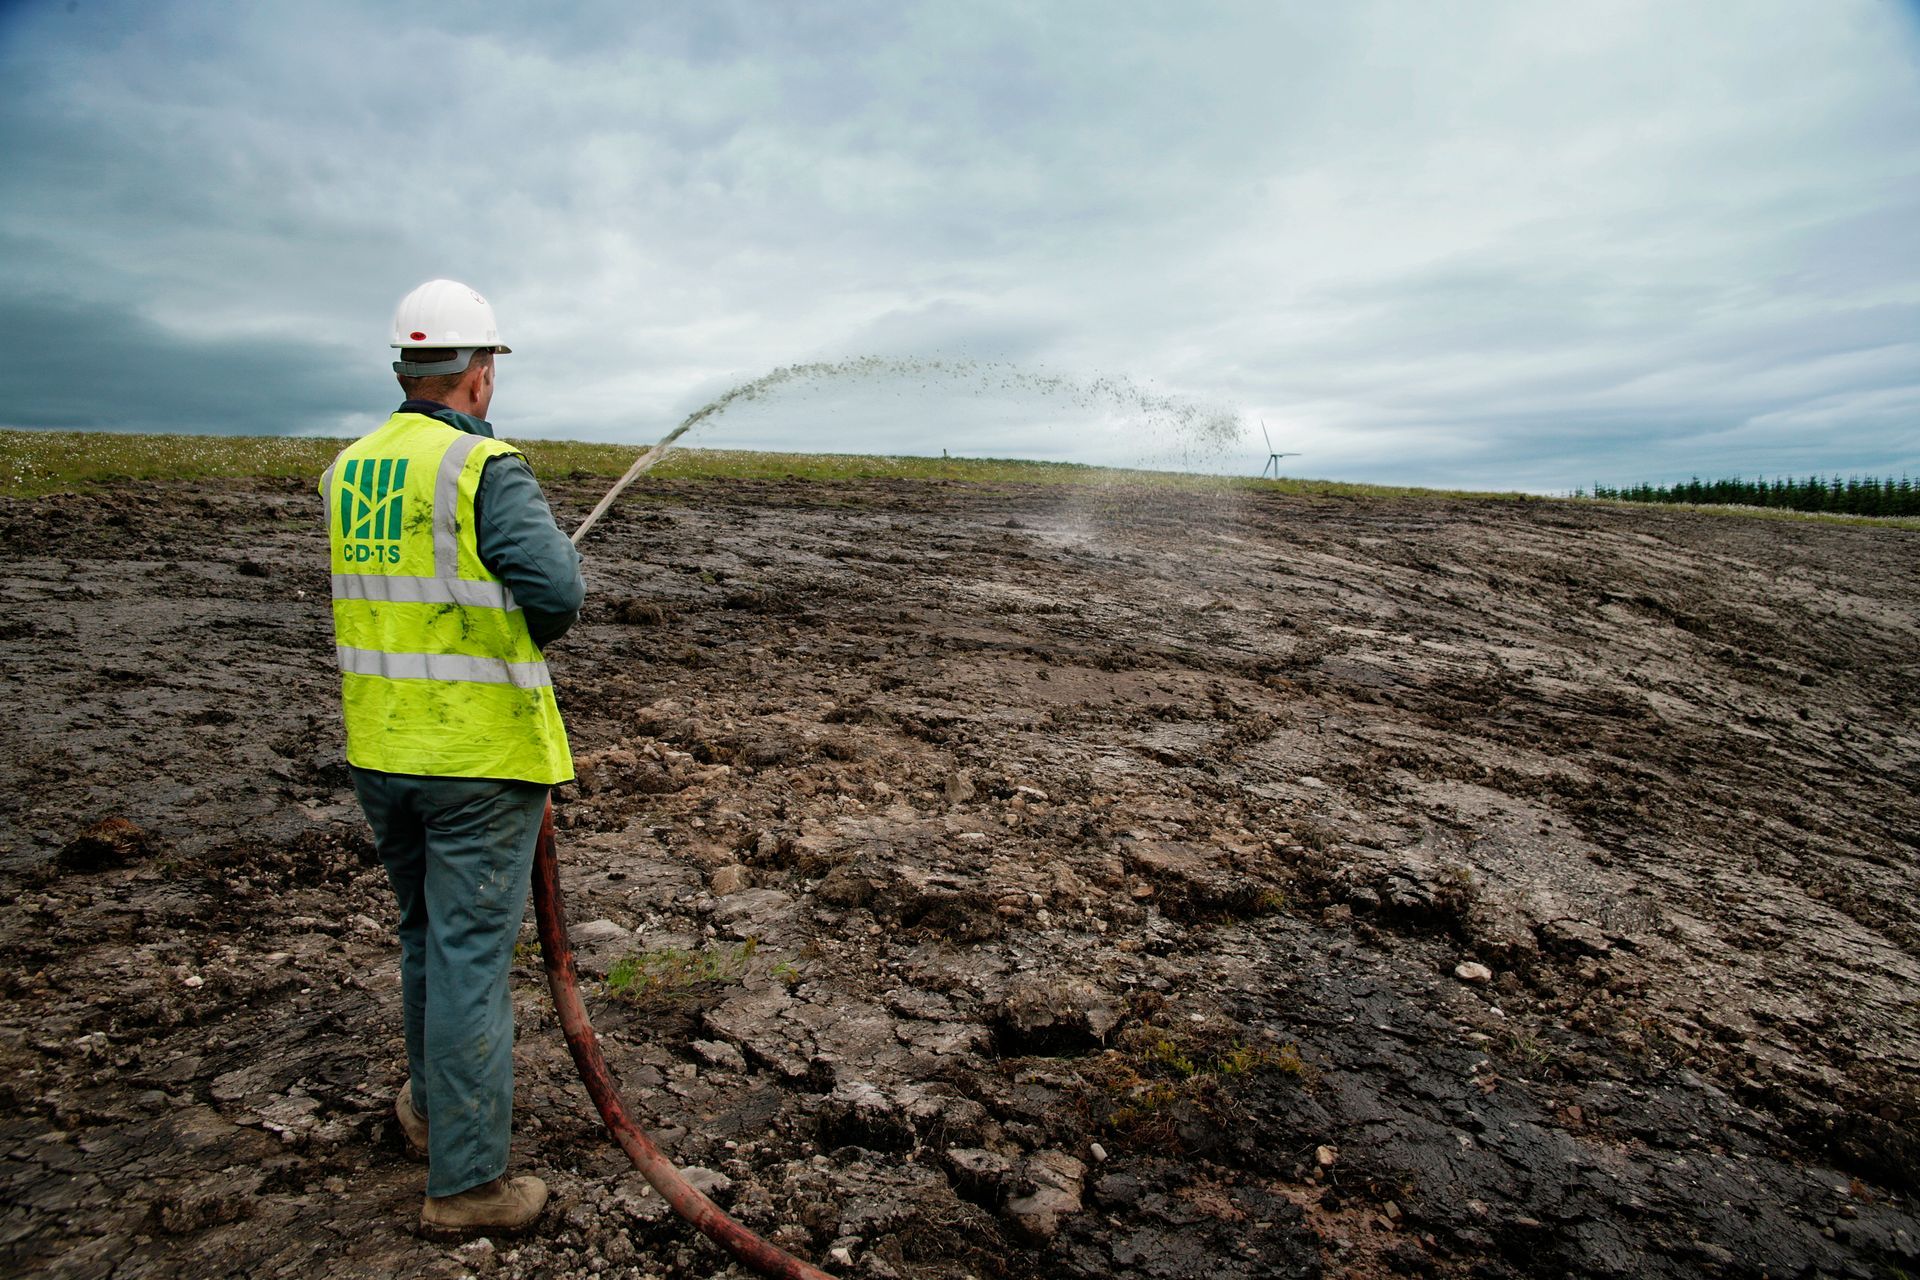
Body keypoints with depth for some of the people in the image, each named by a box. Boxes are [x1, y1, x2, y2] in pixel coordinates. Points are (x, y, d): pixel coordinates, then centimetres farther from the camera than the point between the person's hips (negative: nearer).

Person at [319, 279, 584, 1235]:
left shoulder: (349, 471, 7)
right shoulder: (487, 469, -15)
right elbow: (555, 589, -26)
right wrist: (531, 637, -5)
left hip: (380, 750, 7)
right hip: (481, 754, -7)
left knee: (427, 933, 23)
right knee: (470, 953, 1)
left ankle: (433, 1108, 41)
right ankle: (465, 1182, 12)